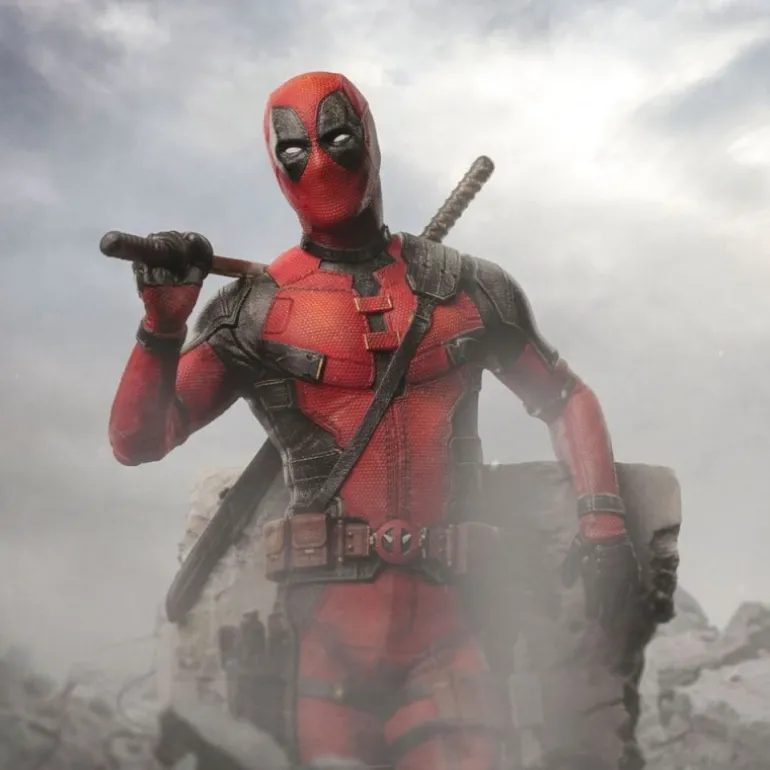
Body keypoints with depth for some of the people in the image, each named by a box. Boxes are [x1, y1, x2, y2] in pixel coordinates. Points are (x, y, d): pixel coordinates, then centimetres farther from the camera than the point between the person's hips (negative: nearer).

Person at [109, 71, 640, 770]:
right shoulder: (256, 308, 3)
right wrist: (163, 323, -15)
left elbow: (566, 400, 18)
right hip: (321, 628, -1)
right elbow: (138, 442, 0)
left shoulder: (466, 287, 9)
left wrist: (603, 523, 6)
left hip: (442, 626, 2)